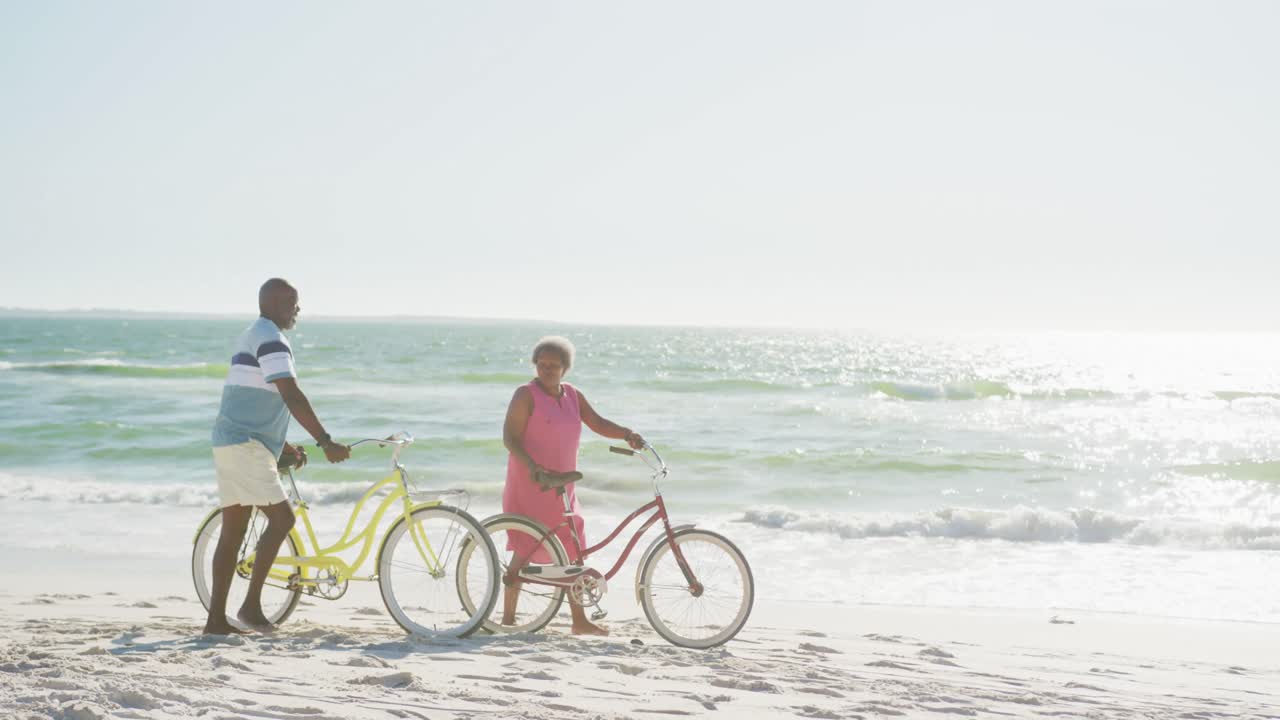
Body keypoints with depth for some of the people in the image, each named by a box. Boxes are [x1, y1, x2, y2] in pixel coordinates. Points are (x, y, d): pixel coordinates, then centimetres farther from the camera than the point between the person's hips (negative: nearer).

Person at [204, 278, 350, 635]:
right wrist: (326, 442, -21)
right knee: (282, 517, -11)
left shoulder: (252, 337, 22)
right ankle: (252, 605, -10)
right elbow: (292, 397, -21)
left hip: (232, 442, 11)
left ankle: (216, 619, 10)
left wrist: (283, 447, 29)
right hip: (245, 446, -11)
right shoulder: (270, 339, -12)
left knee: (233, 532, 9)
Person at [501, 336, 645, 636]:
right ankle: (508, 617, 6)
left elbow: (598, 423, 7)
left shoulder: (572, 395, 10)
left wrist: (627, 434, -11)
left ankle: (579, 620, 14)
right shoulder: (526, 395, -10)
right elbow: (510, 437, -16)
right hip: (530, 485, -7)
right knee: (523, 551, -4)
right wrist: (531, 465, -30)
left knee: (573, 551, 8)